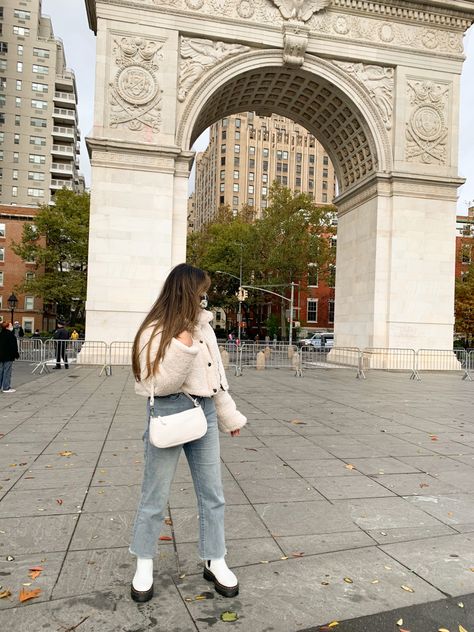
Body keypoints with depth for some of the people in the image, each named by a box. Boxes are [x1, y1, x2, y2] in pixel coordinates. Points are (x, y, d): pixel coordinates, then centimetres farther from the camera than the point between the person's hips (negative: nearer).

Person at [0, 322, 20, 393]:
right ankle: (6, 388, -1)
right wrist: (16, 355, -8)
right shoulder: (10, 335, -15)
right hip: (8, 356, -8)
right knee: (7, 372, -3)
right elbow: (13, 346, -17)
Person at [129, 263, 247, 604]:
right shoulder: (155, 332, -10)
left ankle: (215, 561, 30)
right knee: (156, 494, 9)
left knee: (213, 493, 13)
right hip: (170, 413, -5)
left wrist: (229, 416, 16)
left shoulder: (204, 327, 6)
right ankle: (144, 565, 31)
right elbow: (158, 385, -16)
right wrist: (182, 348, -25)